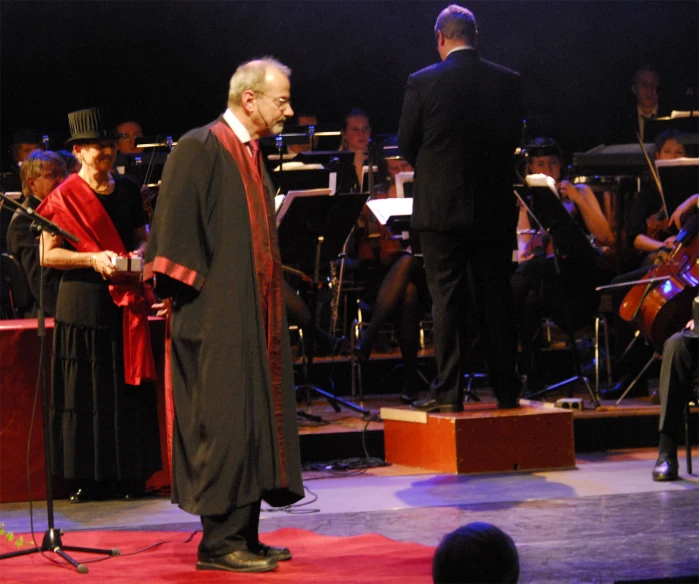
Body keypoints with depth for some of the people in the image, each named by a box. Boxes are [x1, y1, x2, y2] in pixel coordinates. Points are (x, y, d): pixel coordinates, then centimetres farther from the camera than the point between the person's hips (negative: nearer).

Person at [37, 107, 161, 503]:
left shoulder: (127, 190, 12)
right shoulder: (64, 196, -3)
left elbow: (142, 237, 20)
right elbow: (47, 254, -5)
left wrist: (137, 254, -3)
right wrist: (92, 259, -17)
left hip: (126, 300, 4)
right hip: (83, 302, -4)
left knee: (130, 387, 3)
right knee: (87, 391, -3)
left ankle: (129, 476, 8)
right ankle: (90, 478, 2)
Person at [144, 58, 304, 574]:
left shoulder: (251, 155, 17)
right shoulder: (200, 149, -10)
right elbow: (176, 232, -14)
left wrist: (270, 308, 17)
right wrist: (195, 295, -18)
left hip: (255, 316, 9)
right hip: (216, 316, -9)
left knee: (254, 420, 9)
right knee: (224, 421, -8)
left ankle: (244, 535, 15)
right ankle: (220, 542, -4)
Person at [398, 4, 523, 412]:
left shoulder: (422, 83, -9)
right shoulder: (507, 81, -1)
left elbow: (407, 145, -1)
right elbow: (514, 138, 6)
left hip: (441, 205, -3)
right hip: (495, 206, 3)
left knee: (448, 299, 1)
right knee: (497, 296, 9)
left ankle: (449, 392, 1)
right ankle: (507, 389, 12)